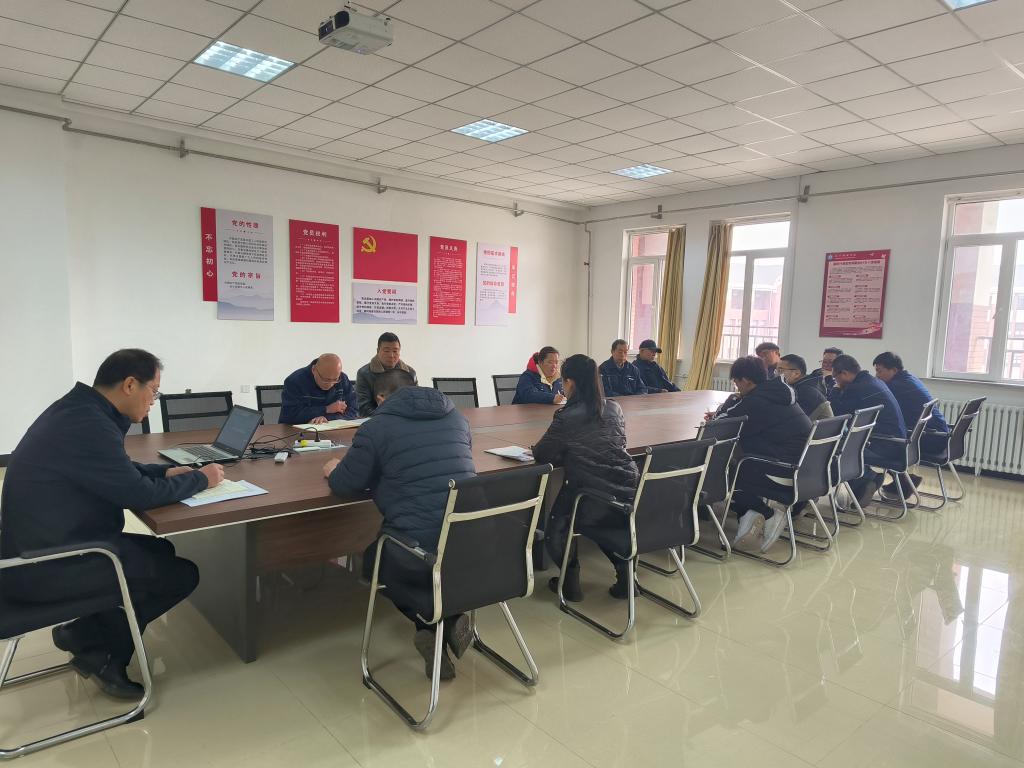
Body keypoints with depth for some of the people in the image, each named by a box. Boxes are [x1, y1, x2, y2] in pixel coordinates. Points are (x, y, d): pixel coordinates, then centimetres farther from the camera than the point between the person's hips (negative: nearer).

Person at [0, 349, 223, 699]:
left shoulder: (80, 409, 5)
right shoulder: (87, 424, -27)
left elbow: (120, 471, 19)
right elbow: (140, 494, -22)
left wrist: (167, 471, 6)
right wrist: (200, 479, -8)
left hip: (45, 547, 10)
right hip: (44, 568, -10)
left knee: (161, 550, 17)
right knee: (182, 574, -5)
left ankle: (86, 630, 14)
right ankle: (99, 649, 11)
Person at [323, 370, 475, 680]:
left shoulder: (377, 426, -2)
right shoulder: (456, 416, 13)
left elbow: (345, 485, 5)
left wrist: (332, 470, 28)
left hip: (420, 551, -5)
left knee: (373, 558, 30)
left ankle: (432, 623, 11)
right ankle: (450, 617, 12)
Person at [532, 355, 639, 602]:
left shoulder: (567, 417, -13)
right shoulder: (614, 409, 4)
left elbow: (540, 454, -6)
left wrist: (564, 450, 15)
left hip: (595, 504, -5)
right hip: (630, 499, 6)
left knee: (557, 523, 22)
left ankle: (570, 580, 20)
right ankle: (624, 572, 23)